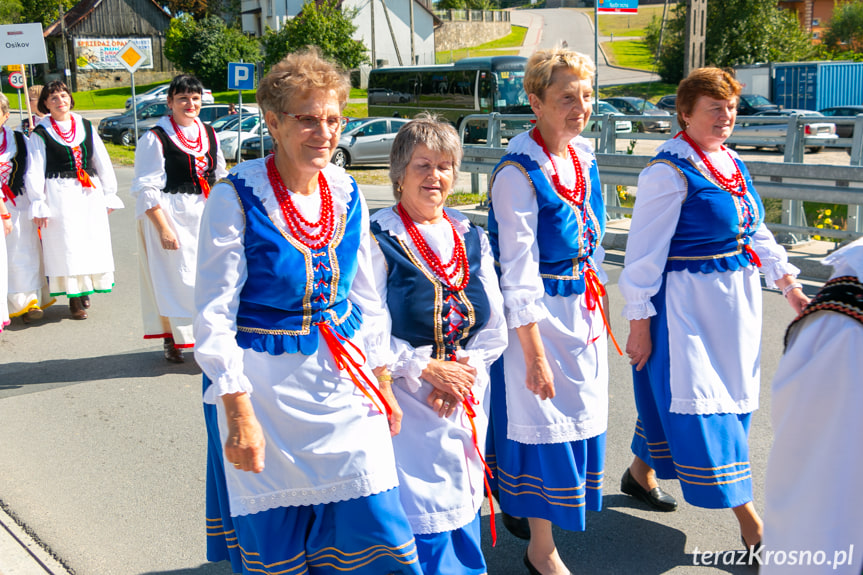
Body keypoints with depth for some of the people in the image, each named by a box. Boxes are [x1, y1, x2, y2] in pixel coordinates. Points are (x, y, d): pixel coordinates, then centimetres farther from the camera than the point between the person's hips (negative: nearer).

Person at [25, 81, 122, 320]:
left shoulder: (85, 127, 11)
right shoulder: (40, 133, 1)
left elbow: (103, 163, 14)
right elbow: (34, 172, 0)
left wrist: (109, 194, 12)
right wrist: (38, 205, -6)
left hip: (90, 193, 4)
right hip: (59, 194, -4)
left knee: (93, 242, 4)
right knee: (67, 246, -3)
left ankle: (84, 290, 22)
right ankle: (74, 298, 5)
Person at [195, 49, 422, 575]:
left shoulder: (347, 193, 2)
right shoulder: (237, 197, -13)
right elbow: (214, 315, -13)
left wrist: (383, 383, 11)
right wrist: (239, 412, -16)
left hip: (345, 380, 4)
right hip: (267, 383, -4)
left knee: (374, 521, 4)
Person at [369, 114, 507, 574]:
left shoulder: (471, 239, 11)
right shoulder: (378, 240, -7)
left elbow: (495, 329, 10)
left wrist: (466, 370, -6)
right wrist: (427, 369, -13)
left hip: (466, 406, 5)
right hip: (406, 407, -5)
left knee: (462, 513, 12)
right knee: (422, 527, -6)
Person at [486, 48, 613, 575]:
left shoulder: (583, 158, 5)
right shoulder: (518, 172, -19)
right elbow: (518, 273, -20)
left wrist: (601, 307, 16)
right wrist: (534, 354, -19)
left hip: (584, 309, 8)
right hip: (542, 315, -7)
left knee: (581, 417, 17)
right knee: (544, 425, 4)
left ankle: (533, 506, 41)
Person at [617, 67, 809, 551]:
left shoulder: (731, 162, 10)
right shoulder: (669, 171, -15)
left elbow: (755, 230, 18)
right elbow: (645, 251, -15)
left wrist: (788, 283, 12)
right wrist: (639, 321, -15)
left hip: (735, 301, 8)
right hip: (688, 303, -8)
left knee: (673, 395, 17)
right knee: (700, 403, -3)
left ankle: (641, 473, 37)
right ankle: (750, 523, 4)